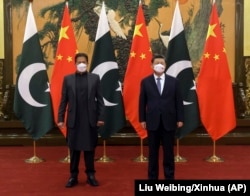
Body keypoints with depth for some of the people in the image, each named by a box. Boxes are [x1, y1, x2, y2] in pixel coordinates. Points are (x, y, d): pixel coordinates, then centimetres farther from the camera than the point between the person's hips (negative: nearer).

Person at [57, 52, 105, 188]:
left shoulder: (95, 78, 4)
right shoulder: (68, 79, 5)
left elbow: (99, 99, 3)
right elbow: (64, 100, 4)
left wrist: (101, 117, -3)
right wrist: (60, 118, -1)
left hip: (90, 120, 0)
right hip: (74, 120, 0)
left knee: (89, 148, 7)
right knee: (74, 149, 7)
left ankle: (91, 175, 18)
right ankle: (73, 176, 18)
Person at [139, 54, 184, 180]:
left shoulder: (173, 81, 4)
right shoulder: (145, 82, 3)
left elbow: (178, 101, 3)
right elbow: (142, 102, 2)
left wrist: (180, 119, -1)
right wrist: (142, 119, -2)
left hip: (169, 121, 0)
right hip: (152, 121, 0)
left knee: (169, 151, 8)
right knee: (153, 152, 8)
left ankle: (169, 177, 19)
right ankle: (152, 177, 20)